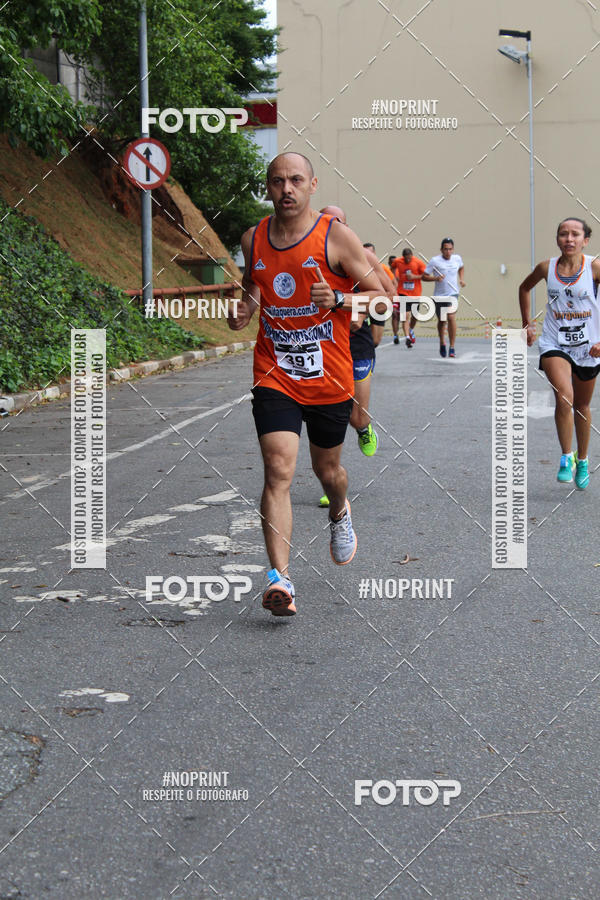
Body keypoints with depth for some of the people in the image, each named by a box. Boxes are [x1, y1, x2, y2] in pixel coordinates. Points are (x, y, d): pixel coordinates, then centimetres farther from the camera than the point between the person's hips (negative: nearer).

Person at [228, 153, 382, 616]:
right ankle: (280, 578, -18)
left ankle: (340, 513, 53)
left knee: (327, 470, 16)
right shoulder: (253, 239, 3)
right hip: (274, 376, 1)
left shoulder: (336, 237, -8)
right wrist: (241, 312, -1)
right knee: (279, 470, -15)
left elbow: (380, 297, -3)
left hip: (329, 378, -1)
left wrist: (338, 299, -21)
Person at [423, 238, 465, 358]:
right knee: (441, 320, 12)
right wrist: (435, 278, -22)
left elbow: (461, 267, 28)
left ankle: (452, 348, -13)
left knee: (451, 317, -19)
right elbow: (424, 276, -6)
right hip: (439, 295, 0)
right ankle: (442, 343, 40)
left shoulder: (457, 258, 3)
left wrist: (461, 279, 12)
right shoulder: (434, 260, -8)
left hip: (453, 294, 0)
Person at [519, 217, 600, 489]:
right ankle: (566, 457, -8)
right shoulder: (547, 267, -4)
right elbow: (525, 287, 17)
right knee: (564, 398, -23)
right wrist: (527, 323, 16)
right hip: (554, 344, 0)